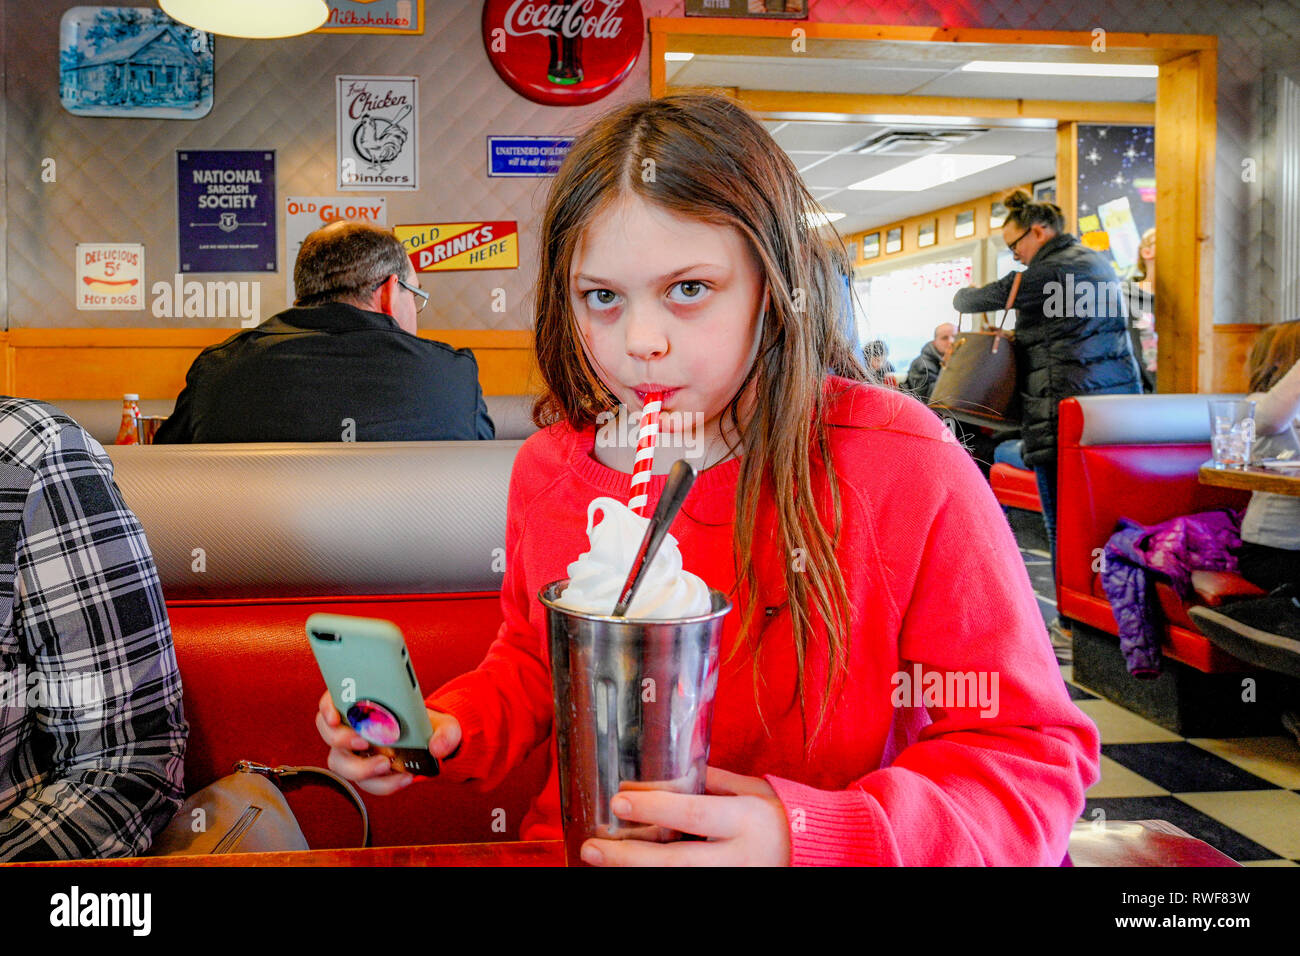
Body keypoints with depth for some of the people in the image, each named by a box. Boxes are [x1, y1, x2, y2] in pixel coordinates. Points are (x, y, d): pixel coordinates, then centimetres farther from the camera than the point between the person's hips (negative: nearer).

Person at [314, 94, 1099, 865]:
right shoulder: (548, 469, -2)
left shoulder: (903, 470, -16)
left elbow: (1034, 756, -12)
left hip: (834, 851, -2)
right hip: (573, 848, 3)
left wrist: (809, 837, -26)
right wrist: (448, 731, -5)